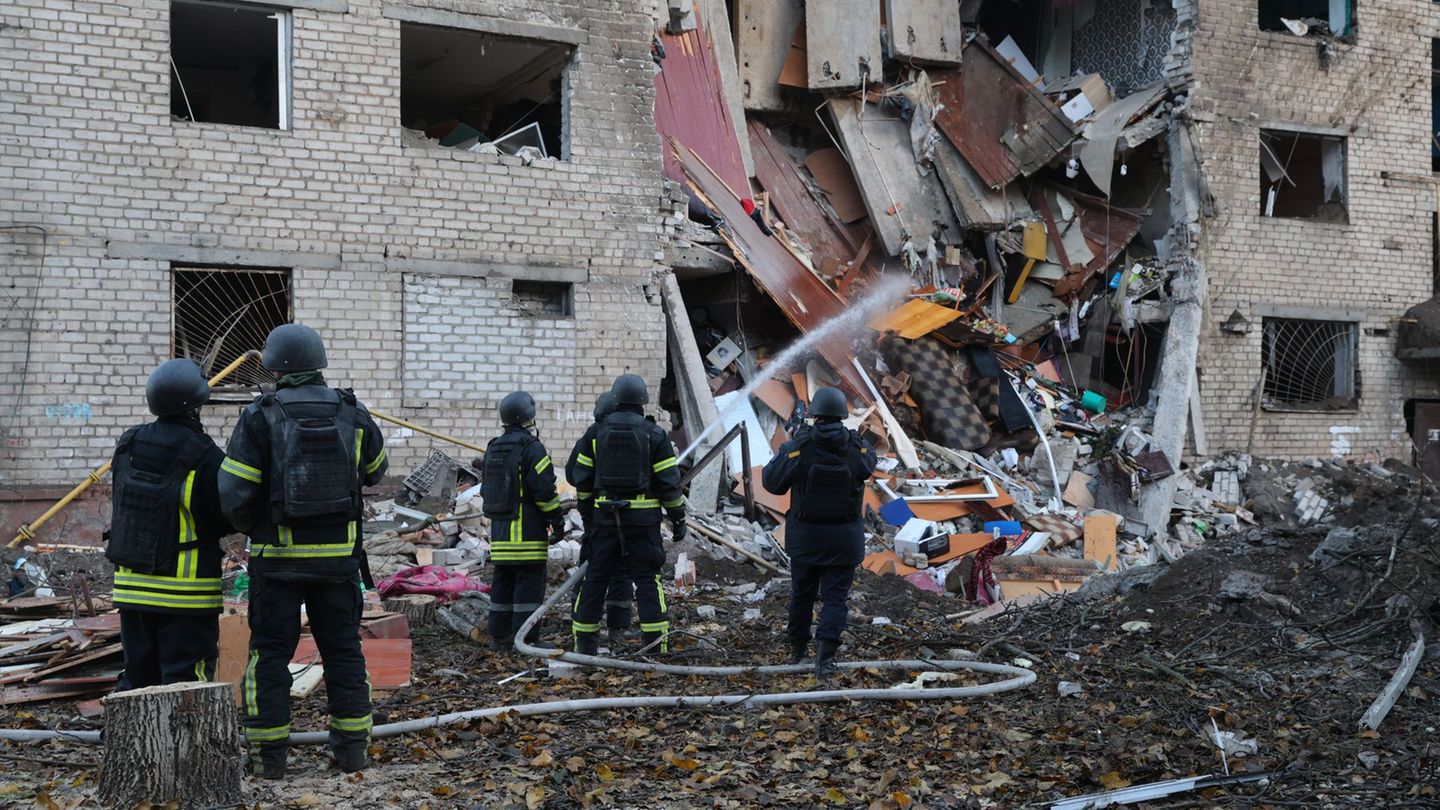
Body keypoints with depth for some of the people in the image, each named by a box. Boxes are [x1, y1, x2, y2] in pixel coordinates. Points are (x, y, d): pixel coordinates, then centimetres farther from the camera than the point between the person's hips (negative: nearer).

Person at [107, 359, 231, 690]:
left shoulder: (128, 446, 2)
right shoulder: (205, 457, -16)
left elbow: (124, 503, 9)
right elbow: (230, 519, -10)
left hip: (131, 585, 6)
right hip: (186, 592, -6)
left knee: (138, 676, 15)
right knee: (186, 679, 1)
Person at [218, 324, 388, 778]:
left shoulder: (260, 417, -8)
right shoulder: (352, 415, 2)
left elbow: (234, 493, -10)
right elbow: (374, 471, 18)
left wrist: (249, 525, 10)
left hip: (278, 556, -3)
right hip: (338, 555, 3)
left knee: (271, 653, 6)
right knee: (343, 648, 11)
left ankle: (268, 753, 9)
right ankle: (351, 747, 14)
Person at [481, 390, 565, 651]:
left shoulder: (493, 448, 14)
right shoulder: (531, 448, -12)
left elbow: (486, 489, 21)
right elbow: (544, 489, -15)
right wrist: (557, 521, -8)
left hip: (499, 529, 8)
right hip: (527, 529, -8)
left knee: (502, 582, 13)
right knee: (529, 583, -4)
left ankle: (499, 636, 17)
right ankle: (527, 639, -5)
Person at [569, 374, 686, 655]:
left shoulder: (596, 432, 5)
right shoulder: (654, 434, -2)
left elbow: (582, 479, 7)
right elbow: (669, 481, -3)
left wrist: (586, 513, 17)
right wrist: (678, 518, 5)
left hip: (605, 515, 2)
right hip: (643, 516, -2)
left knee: (596, 576, 9)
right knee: (646, 579, 1)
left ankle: (584, 640, 13)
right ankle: (655, 643, -2)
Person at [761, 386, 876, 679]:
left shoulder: (798, 447, -13)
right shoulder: (857, 448, -8)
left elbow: (771, 482, -4)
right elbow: (869, 463, 16)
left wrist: (785, 449, 8)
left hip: (805, 536, 1)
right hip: (844, 539, 0)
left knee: (801, 593, 18)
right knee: (835, 597, 3)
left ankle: (797, 649, 32)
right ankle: (825, 654, -13)